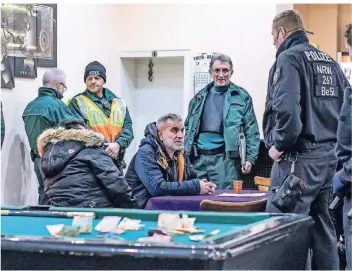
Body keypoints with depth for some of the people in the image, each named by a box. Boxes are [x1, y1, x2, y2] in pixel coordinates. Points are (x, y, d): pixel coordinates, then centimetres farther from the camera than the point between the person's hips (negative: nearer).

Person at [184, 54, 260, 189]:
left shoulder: (241, 97, 4)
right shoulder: (199, 97, 16)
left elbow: (251, 131, 0)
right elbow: (189, 127, 19)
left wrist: (250, 158, -8)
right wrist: (185, 155, 10)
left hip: (225, 159, -4)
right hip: (198, 159, 4)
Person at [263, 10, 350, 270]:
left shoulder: (289, 58, -8)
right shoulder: (330, 61, 16)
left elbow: (287, 109, -22)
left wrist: (278, 144, -9)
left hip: (299, 160, -8)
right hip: (329, 157, 8)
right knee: (323, 228, 13)